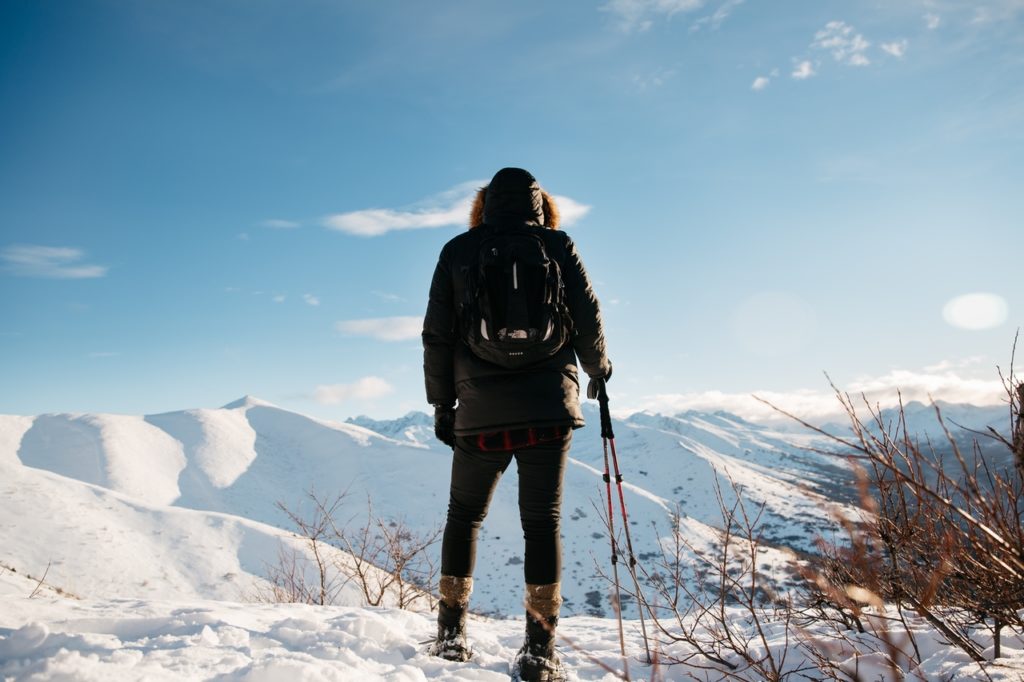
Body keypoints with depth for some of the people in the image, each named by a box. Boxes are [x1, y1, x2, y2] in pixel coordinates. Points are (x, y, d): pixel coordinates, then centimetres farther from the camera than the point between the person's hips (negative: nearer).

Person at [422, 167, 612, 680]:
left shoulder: (458, 251, 8)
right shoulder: (556, 245, 6)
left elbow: (437, 335, 4)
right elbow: (588, 319, 2)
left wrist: (441, 402, 12)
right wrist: (597, 368, 21)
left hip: (479, 411, 1)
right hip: (547, 406, -1)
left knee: (463, 516, 16)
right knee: (543, 522, 5)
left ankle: (451, 633, 20)